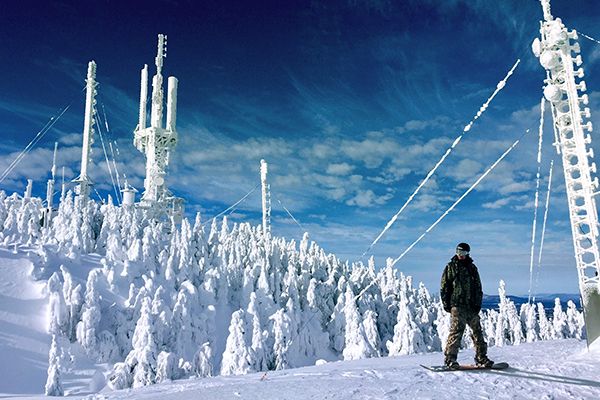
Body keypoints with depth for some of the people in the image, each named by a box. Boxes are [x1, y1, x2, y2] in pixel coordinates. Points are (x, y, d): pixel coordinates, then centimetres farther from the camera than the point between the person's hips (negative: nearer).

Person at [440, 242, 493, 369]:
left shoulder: (472, 267, 15)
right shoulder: (450, 267, 6)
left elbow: (478, 287, 15)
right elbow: (444, 287, 5)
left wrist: (478, 304, 4)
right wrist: (446, 304, -3)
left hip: (472, 306, 4)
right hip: (457, 305, -4)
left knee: (477, 330, 6)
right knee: (457, 330, -12)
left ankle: (481, 357, 16)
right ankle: (450, 358, -9)